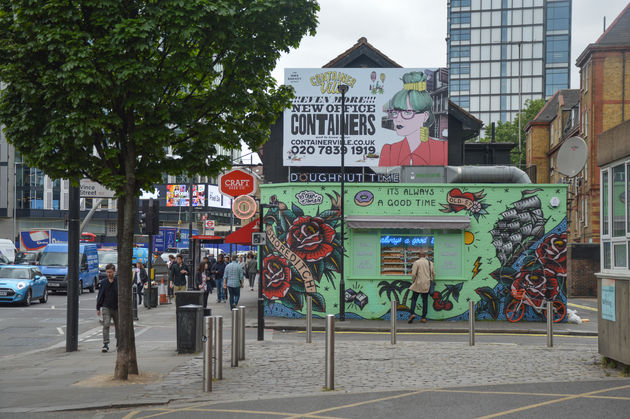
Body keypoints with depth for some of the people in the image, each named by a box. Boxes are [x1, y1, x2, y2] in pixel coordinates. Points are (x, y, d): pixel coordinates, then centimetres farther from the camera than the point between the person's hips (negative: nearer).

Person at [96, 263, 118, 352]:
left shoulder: (119, 282, -4)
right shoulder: (103, 282, 3)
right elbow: (100, 296, 9)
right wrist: (98, 308, 8)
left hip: (117, 308, 0)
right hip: (106, 307, 1)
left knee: (118, 326, 13)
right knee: (106, 325, -13)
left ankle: (118, 341, 33)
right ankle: (106, 344, -16)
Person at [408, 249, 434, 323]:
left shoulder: (416, 262, -7)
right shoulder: (430, 263, 5)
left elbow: (413, 274, -12)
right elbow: (433, 274, 9)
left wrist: (413, 282, 4)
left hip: (418, 284, -3)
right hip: (426, 285, 3)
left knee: (414, 299, 4)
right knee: (425, 301, 7)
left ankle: (412, 313, -15)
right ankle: (423, 317, 6)